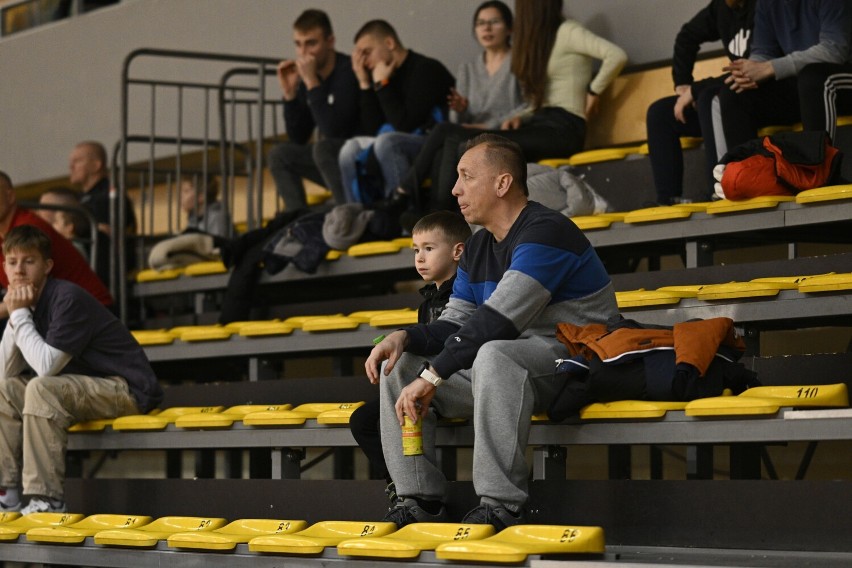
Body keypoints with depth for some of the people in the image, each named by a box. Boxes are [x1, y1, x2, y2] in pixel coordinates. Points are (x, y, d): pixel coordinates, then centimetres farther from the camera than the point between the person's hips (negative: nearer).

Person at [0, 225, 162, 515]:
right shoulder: (30, 303, 6)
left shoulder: (67, 298, -19)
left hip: (127, 389, -9)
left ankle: (46, 499, -29)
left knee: (41, 388, -30)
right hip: (86, 387, 9)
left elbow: (47, 366, -26)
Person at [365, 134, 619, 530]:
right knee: (399, 367, 2)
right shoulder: (478, 248, 13)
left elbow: (496, 320, -26)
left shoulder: (545, 232, -17)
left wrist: (432, 376, -27)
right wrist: (406, 337, -11)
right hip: (507, 364, 10)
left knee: (495, 354, -40)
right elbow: (455, 324, 11)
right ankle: (420, 499, -7)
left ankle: (501, 505, -38)